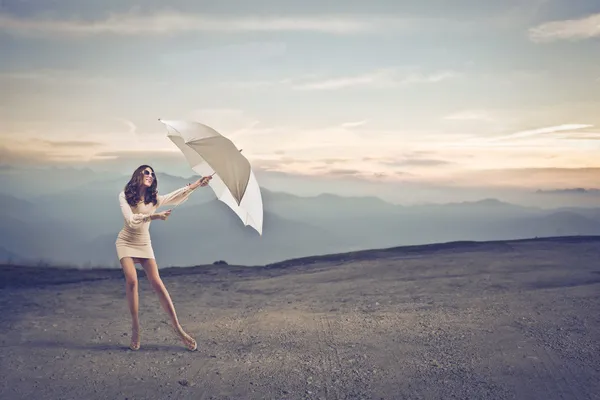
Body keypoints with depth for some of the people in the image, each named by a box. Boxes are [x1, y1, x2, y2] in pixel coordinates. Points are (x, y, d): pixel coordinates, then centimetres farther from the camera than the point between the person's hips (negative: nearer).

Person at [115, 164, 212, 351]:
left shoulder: (154, 199, -3)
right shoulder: (124, 196, -10)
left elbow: (177, 195, -18)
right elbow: (131, 220, -23)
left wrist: (196, 184, -31)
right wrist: (154, 216, -34)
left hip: (144, 244, 2)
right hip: (126, 243, -2)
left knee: (157, 283, -7)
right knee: (132, 280, -22)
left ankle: (178, 329, -6)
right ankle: (135, 326, -9)